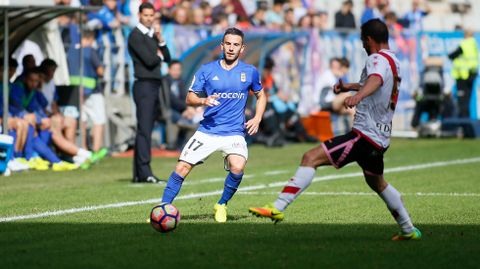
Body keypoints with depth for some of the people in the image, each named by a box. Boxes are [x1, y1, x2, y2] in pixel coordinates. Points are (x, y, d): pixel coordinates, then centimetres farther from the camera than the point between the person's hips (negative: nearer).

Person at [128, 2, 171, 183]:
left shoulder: (152, 35, 18)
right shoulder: (136, 35, -8)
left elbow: (167, 58, 15)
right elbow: (149, 60, -17)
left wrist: (161, 41, 1)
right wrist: (159, 55, 4)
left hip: (154, 86, 9)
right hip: (144, 85, -9)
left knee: (145, 130, 8)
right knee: (144, 129, -13)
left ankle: (138, 174, 10)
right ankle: (144, 172, -18)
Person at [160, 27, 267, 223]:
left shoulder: (250, 72, 4)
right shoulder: (207, 70, 2)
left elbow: (261, 96, 19)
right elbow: (190, 98, 4)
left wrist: (257, 118, 3)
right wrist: (204, 101, -17)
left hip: (235, 132, -1)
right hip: (207, 131, 1)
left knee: (237, 167, -26)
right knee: (182, 168, -9)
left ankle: (222, 205, -1)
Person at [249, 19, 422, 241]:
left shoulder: (378, 59, -11)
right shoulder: (393, 61, 18)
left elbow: (376, 80, -37)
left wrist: (358, 95, -56)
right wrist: (351, 86, 46)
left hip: (365, 135, -10)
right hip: (380, 138, 10)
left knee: (311, 158, -18)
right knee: (377, 183, 31)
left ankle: (278, 208, -31)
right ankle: (408, 230, 38)